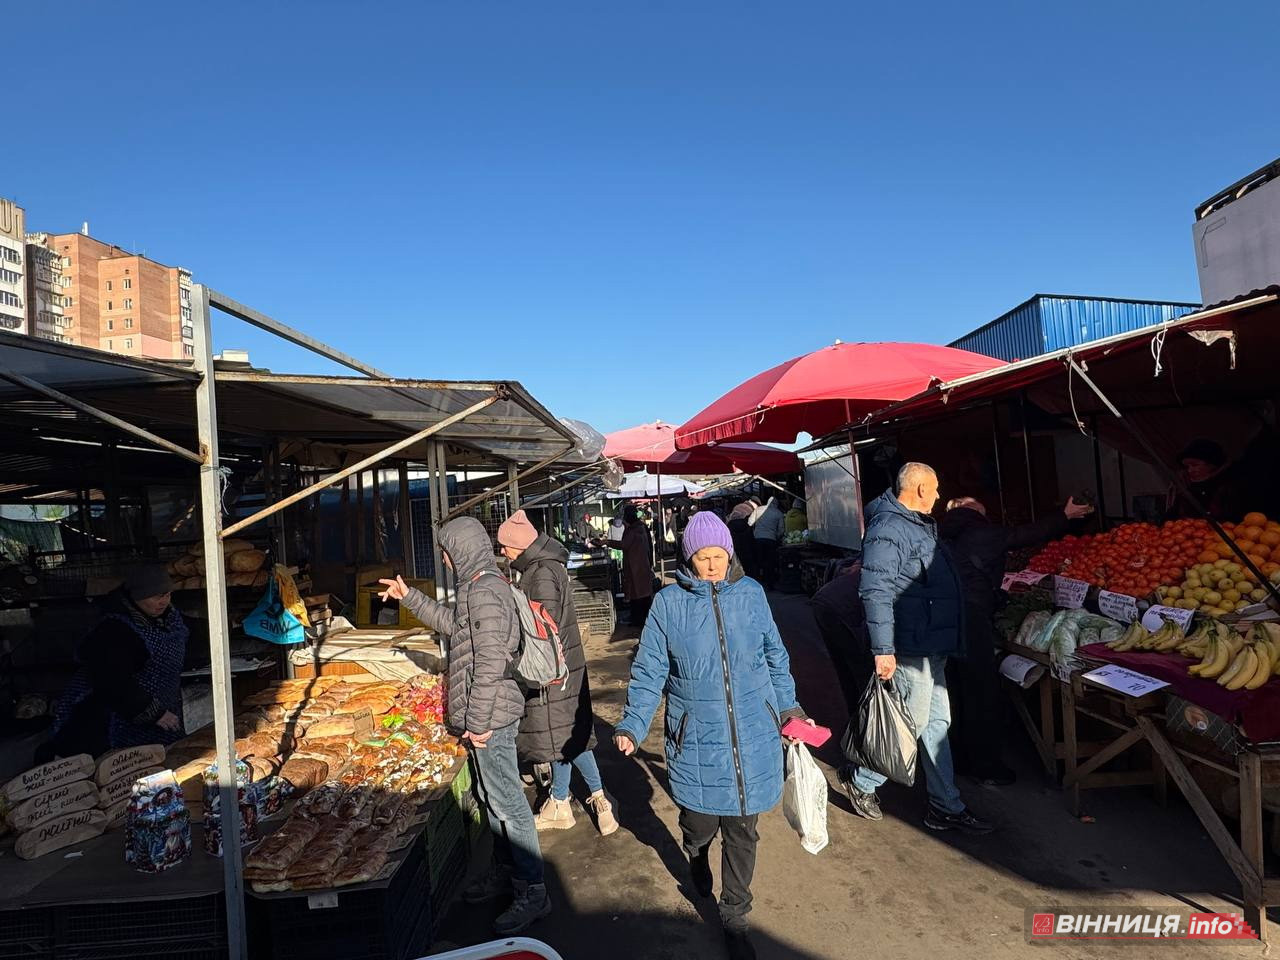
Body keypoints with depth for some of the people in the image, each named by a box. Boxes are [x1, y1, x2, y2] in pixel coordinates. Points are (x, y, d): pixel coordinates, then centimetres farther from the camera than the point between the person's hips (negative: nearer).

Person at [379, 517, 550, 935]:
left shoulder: (484, 594, -22)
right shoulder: (482, 586, 10)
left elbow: (489, 665, -25)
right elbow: (452, 623, 26)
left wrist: (477, 721, -19)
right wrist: (409, 596, 25)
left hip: (489, 717, -10)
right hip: (491, 713, 10)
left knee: (508, 804, 0)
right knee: (493, 798, 21)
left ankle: (532, 893, 13)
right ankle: (506, 871, 36)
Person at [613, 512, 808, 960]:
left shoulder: (751, 593, -2)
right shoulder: (669, 603, -8)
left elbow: (774, 655, 10)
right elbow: (649, 672, -4)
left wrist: (788, 706, 13)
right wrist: (632, 725, -11)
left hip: (752, 735, 2)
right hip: (697, 740, -1)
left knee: (742, 831, 10)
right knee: (700, 823, 9)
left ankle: (734, 916, 35)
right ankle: (697, 859, 48)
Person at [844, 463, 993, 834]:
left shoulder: (920, 524, 14)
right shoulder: (887, 529, -19)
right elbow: (875, 592, -25)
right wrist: (883, 649, -27)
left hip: (933, 645, 10)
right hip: (911, 648, -10)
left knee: (937, 723, 16)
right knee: (913, 724, 0)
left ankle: (946, 807, 29)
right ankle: (863, 783, 19)